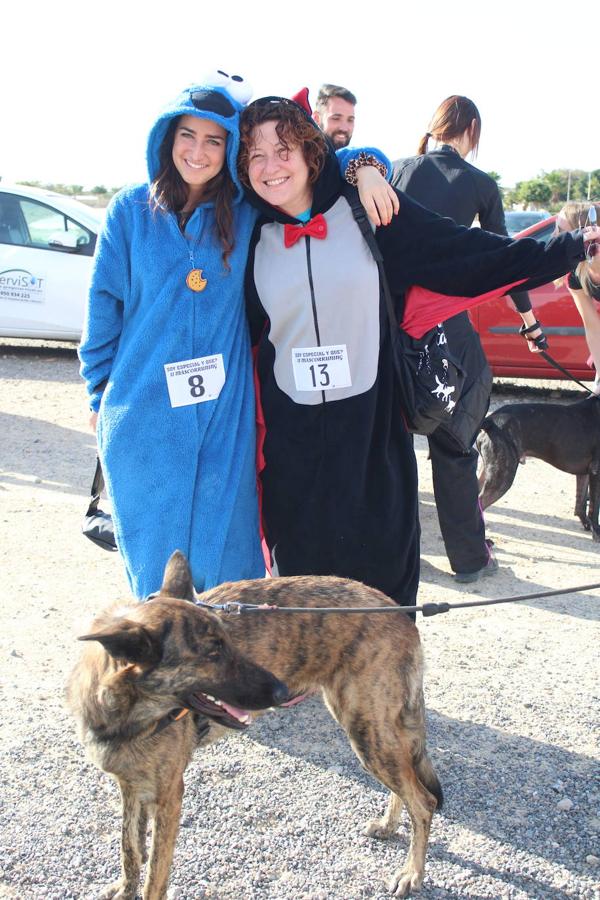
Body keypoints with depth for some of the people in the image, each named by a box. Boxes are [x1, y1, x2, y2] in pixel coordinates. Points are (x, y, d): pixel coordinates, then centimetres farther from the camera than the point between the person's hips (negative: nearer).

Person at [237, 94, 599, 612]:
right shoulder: (253, 239, 5)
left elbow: (470, 256, -3)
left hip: (372, 428, -1)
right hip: (291, 436, 2)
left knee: (383, 569, 7)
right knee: (302, 569, 9)